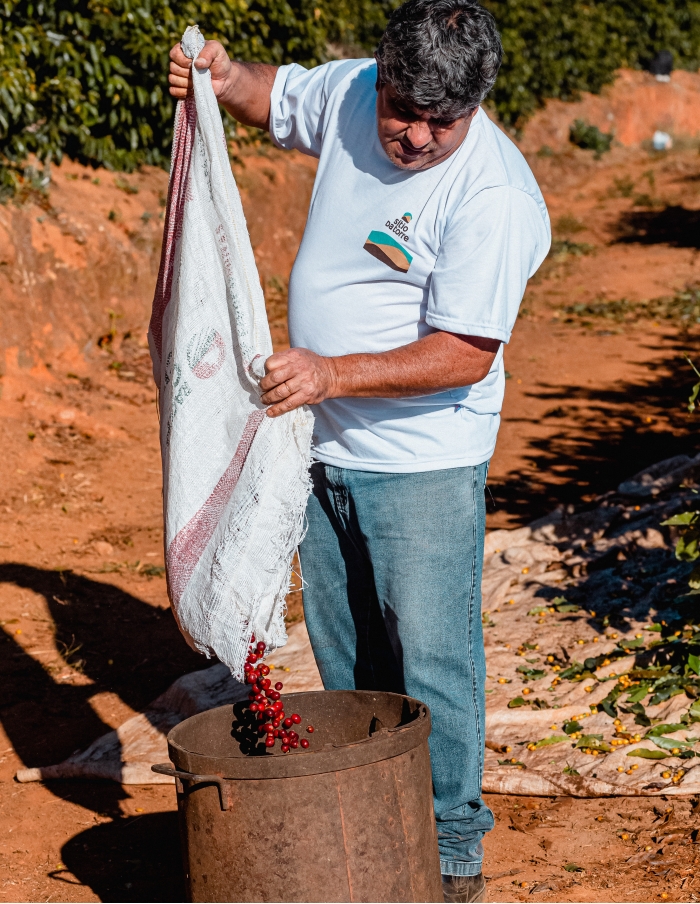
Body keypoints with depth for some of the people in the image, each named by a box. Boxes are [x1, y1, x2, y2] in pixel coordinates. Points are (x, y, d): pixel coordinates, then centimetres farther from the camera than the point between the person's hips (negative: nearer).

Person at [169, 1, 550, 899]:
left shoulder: (494, 197, -24)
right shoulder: (350, 92, -3)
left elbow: (465, 354, -26)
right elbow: (280, 96, 20)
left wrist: (330, 373, -34)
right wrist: (225, 78, -2)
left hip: (424, 463, -7)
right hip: (326, 448, 7)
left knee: (432, 660, -2)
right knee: (344, 656, 17)